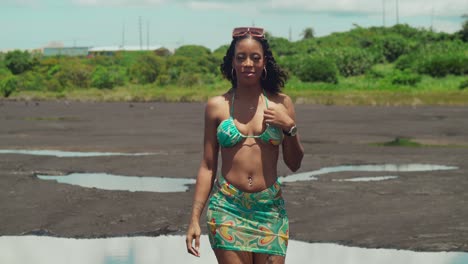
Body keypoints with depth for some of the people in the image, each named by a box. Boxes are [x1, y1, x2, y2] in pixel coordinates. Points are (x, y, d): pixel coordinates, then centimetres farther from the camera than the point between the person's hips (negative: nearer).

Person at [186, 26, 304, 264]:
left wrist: (289, 127, -7)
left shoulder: (280, 104, 6)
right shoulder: (217, 106, 3)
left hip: (270, 210, 1)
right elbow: (207, 167, 6)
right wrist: (195, 219, 2)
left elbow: (294, 164, 10)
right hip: (228, 209, -1)